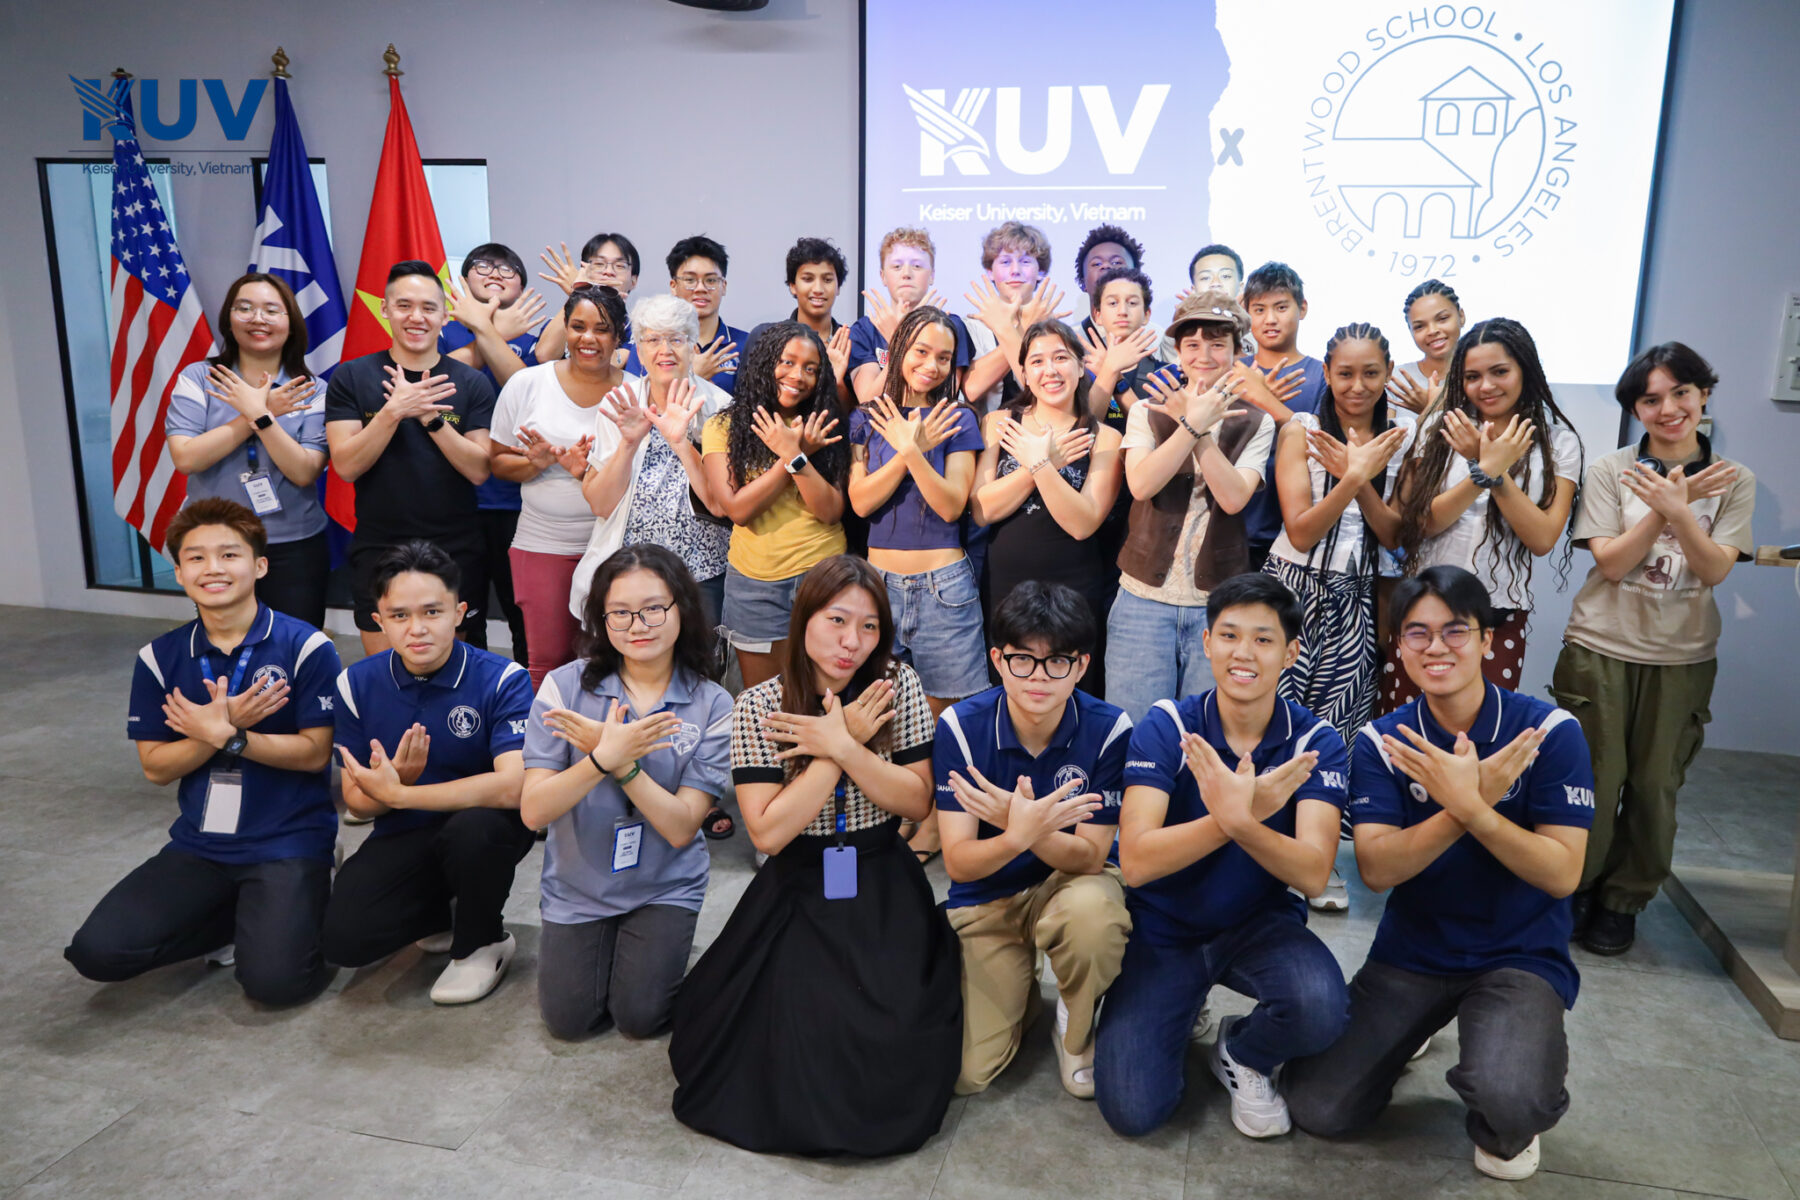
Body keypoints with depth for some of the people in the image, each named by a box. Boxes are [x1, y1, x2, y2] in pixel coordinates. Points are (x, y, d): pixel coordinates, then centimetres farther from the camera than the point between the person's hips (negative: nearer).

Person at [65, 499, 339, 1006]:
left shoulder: (306, 648, -9)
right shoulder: (159, 658, 3)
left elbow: (313, 753, -10)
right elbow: (155, 767, 1)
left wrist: (226, 735, -19)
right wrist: (225, 722, -16)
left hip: (289, 842, -4)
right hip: (199, 845, 5)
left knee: (273, 979, -23)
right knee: (96, 951, -12)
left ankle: (296, 910, 10)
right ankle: (236, 918, 9)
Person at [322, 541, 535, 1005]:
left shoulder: (501, 680, -18)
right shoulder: (357, 684, -4)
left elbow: (512, 786, -32)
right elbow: (357, 801, 1)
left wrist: (397, 793, -28)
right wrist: (390, 780, -25)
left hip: (485, 827, -3)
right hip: (403, 838, 4)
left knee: (473, 826, -38)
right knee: (344, 937, -20)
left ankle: (482, 939, -5)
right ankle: (446, 911, 14)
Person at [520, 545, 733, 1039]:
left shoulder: (711, 706, -13)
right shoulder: (566, 686, -13)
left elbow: (680, 827, -18)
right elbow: (533, 812, -18)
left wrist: (621, 762, -30)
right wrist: (604, 757, -33)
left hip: (664, 887, -1)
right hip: (578, 886, 1)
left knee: (640, 1018, -7)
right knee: (569, 1021, -1)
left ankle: (662, 942, 24)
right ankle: (598, 941, 28)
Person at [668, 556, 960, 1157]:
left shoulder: (898, 686, -5)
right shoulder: (758, 706, -11)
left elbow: (918, 801, -7)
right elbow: (768, 833, -16)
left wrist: (844, 748, -20)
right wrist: (840, 746, -19)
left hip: (883, 891, 1)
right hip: (799, 893, -1)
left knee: (896, 1051, -13)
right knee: (800, 1051, -14)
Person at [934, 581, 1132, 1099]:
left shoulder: (1108, 729, -19)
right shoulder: (961, 725, -18)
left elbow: (1090, 856, -18)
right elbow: (958, 863, -19)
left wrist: (1029, 829, -39)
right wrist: (1018, 836, -42)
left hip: (1071, 881, 0)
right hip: (986, 899, 1)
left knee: (1093, 910, -38)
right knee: (964, 1073, -10)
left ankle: (1075, 1031, -4)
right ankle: (1017, 987, 24)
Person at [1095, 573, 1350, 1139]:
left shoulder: (1314, 742, -10)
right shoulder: (1167, 726, -13)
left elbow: (1313, 874, -22)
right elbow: (1136, 861, -23)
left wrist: (1240, 821, -42)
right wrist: (1232, 815, -37)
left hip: (1262, 923, 1)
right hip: (1163, 929, -1)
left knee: (1321, 1009, -33)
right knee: (1132, 1110, -16)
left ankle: (1244, 1057, 4)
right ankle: (1182, 1016, 18)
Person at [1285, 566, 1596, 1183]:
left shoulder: (1549, 731, -10)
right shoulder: (1382, 742, -4)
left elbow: (1562, 873, -16)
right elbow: (1377, 868, -15)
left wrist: (1471, 808, -31)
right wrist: (1464, 807, -29)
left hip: (1520, 956, -2)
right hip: (1411, 953, 3)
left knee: (1507, 1103, -33)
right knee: (1317, 1108, -9)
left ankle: (1506, 1127, 7)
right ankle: (1411, 1034, 22)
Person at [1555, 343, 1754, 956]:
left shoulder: (1734, 480, 3)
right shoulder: (1611, 470, -1)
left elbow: (1716, 569, -7)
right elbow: (1611, 562, -8)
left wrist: (1679, 512, -22)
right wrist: (1667, 507, -17)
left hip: (1683, 657, 2)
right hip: (1601, 647, -1)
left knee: (1655, 785, 6)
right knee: (1594, 780, 2)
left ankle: (1623, 901, 23)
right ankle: (1573, 891, 21)